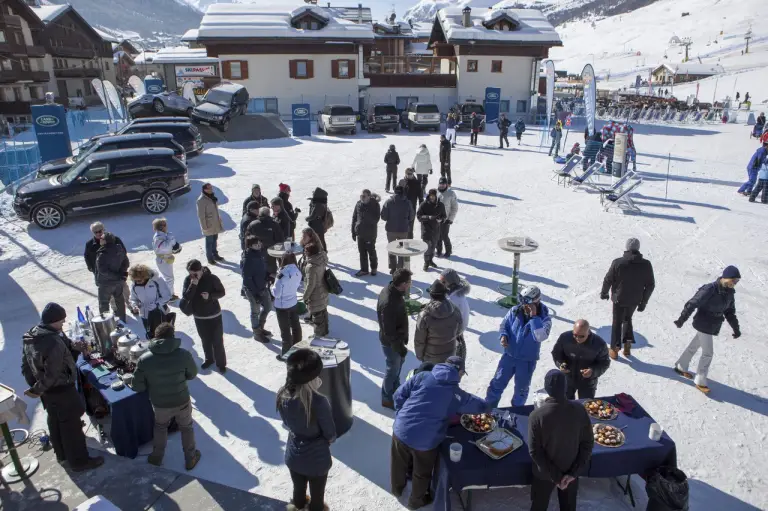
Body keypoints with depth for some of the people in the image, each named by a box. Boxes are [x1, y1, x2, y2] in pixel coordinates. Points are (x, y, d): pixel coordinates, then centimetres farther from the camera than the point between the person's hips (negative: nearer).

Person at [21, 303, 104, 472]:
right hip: (61, 390, -9)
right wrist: (38, 390, -13)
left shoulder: (29, 337, -3)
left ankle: (61, 454, 44)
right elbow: (52, 375, -29)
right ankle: (79, 461, 21)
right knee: (71, 425, 7)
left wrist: (34, 385, 14)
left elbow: (26, 365, 7)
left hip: (47, 391, 9)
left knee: (55, 421, 25)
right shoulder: (54, 343, -33)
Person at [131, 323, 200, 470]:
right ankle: (190, 459, 40)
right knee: (186, 428, 25)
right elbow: (192, 375, -5)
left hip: (159, 404, 1)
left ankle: (156, 458, 48)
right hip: (182, 401, -1)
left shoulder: (144, 359, -20)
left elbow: (137, 387, -11)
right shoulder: (184, 354, -22)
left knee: (160, 428, 31)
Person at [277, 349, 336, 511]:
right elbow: (331, 436, -19)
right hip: (317, 459, -5)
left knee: (298, 488, 32)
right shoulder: (319, 401, -35)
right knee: (316, 495, 24)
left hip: (293, 455, 5)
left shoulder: (282, 395, -18)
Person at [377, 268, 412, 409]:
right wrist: (400, 347, -18)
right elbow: (389, 332, -29)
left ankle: (395, 389, 51)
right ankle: (388, 398, 34)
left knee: (398, 364, 28)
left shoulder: (393, 290, -8)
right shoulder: (389, 303, -38)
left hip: (398, 337, 9)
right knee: (393, 369, 12)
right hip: (391, 342, -9)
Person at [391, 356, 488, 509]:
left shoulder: (422, 376, -3)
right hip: (426, 441, -3)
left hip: (401, 431, 3)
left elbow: (399, 394, -1)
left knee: (399, 464, 30)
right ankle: (416, 500, 49)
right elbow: (482, 406, 11)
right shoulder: (458, 395, -5)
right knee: (422, 473, 26)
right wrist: (487, 408, 34)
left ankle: (397, 488, 56)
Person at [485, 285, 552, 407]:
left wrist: (534, 317, -34)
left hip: (528, 360, -2)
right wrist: (503, 336, -17)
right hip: (509, 355, 2)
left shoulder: (545, 318, -17)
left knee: (521, 388, 19)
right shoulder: (515, 311, -11)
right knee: (497, 383, 11)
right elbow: (504, 325, 3)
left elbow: (541, 337, -33)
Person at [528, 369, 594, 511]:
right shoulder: (579, 410, -19)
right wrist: (574, 472, -8)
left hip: (545, 473, -2)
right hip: (571, 471, 3)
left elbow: (534, 451, -21)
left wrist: (554, 475, -11)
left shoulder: (536, 415, -27)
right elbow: (588, 443, -11)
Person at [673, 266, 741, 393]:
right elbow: (692, 304, -22)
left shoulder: (729, 292, 2)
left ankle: (680, 367, 38)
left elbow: (730, 311, 13)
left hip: (713, 326, 8)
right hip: (703, 325, -8)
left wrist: (736, 328, 11)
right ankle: (700, 382, 7)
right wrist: (682, 319, -21)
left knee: (694, 346, 21)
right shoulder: (709, 289, -24)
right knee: (708, 353, -4)